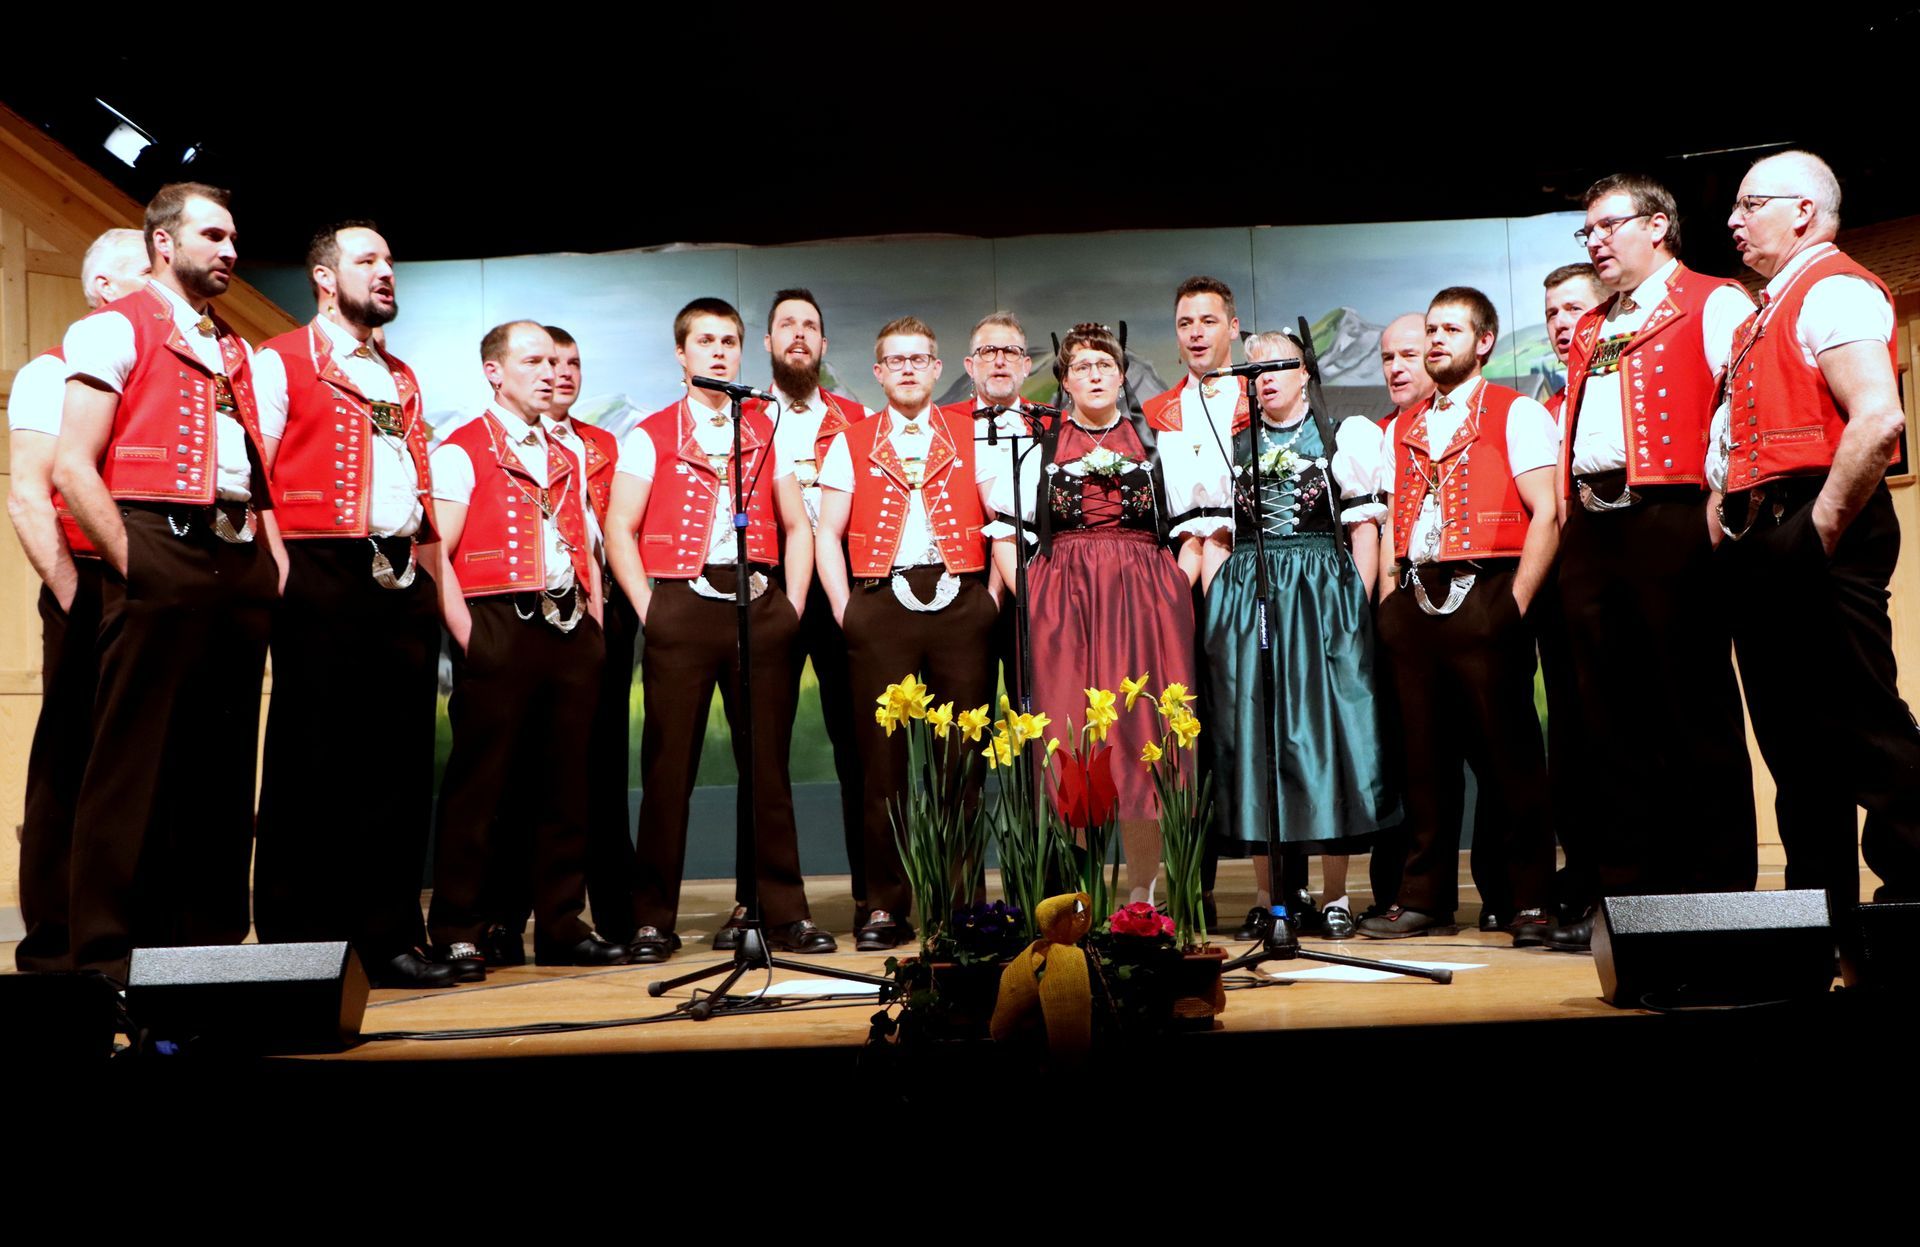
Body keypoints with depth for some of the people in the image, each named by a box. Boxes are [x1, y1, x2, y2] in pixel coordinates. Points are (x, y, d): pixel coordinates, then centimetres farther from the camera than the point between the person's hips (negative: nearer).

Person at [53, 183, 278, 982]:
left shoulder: (237, 353, 22)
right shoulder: (116, 329, 3)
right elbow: (72, 467, -6)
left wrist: (266, 556, 6)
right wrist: (131, 563, -12)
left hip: (238, 559, 6)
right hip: (160, 552, -6)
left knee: (225, 764, 8)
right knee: (136, 760, -5)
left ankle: (213, 940, 15)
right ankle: (108, 955, 3)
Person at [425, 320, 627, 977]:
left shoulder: (570, 453, 19)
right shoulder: (460, 451, 0)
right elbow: (437, 553, -8)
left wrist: (594, 622, 11)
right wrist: (467, 635, -15)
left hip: (570, 629, 6)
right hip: (499, 628, -6)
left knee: (565, 782, 8)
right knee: (480, 782, -3)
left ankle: (562, 926, 16)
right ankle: (457, 932, 5)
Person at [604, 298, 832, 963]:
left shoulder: (767, 433, 15)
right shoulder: (649, 436, 7)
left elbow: (797, 525, 14)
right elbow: (619, 529, 2)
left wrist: (791, 603, 4)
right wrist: (649, 609, -7)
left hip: (760, 605, 2)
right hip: (682, 608, -2)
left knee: (768, 764, 4)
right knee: (668, 765, -1)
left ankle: (784, 914, 12)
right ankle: (653, 919, 8)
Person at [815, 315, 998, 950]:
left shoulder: (972, 436, 12)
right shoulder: (850, 444, 13)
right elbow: (826, 533, 8)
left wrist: (993, 595, -3)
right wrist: (844, 608, -1)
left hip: (959, 604, 0)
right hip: (880, 606, 0)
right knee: (883, 760, -1)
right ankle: (886, 906, 7)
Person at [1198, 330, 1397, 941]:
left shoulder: (1342, 436, 7)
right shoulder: (1227, 446, 15)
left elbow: (1364, 527, 4)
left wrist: (1360, 609, -5)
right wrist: (1212, 612, 4)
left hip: (1322, 593, -2)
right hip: (1244, 598, 2)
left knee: (1324, 733, -3)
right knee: (1252, 737, 1)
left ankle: (1335, 895, 6)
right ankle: (1267, 895, 9)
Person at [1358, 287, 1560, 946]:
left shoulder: (1517, 414, 2)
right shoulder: (1401, 428, 19)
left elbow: (1546, 512, -6)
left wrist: (1516, 603, -12)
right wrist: (1389, 596, 8)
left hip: (1483, 598, -5)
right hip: (1415, 603, 5)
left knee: (1507, 755, -3)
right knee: (1424, 756, 8)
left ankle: (1532, 902, 6)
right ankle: (1425, 898, 16)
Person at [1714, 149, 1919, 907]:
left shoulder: (1835, 288, -7)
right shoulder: (1767, 314, 23)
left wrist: (1820, 529, -19)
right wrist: (1730, 530, 13)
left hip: (1810, 537, -10)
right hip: (1758, 544, 10)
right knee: (1790, 733, 11)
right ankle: (1819, 902, 18)